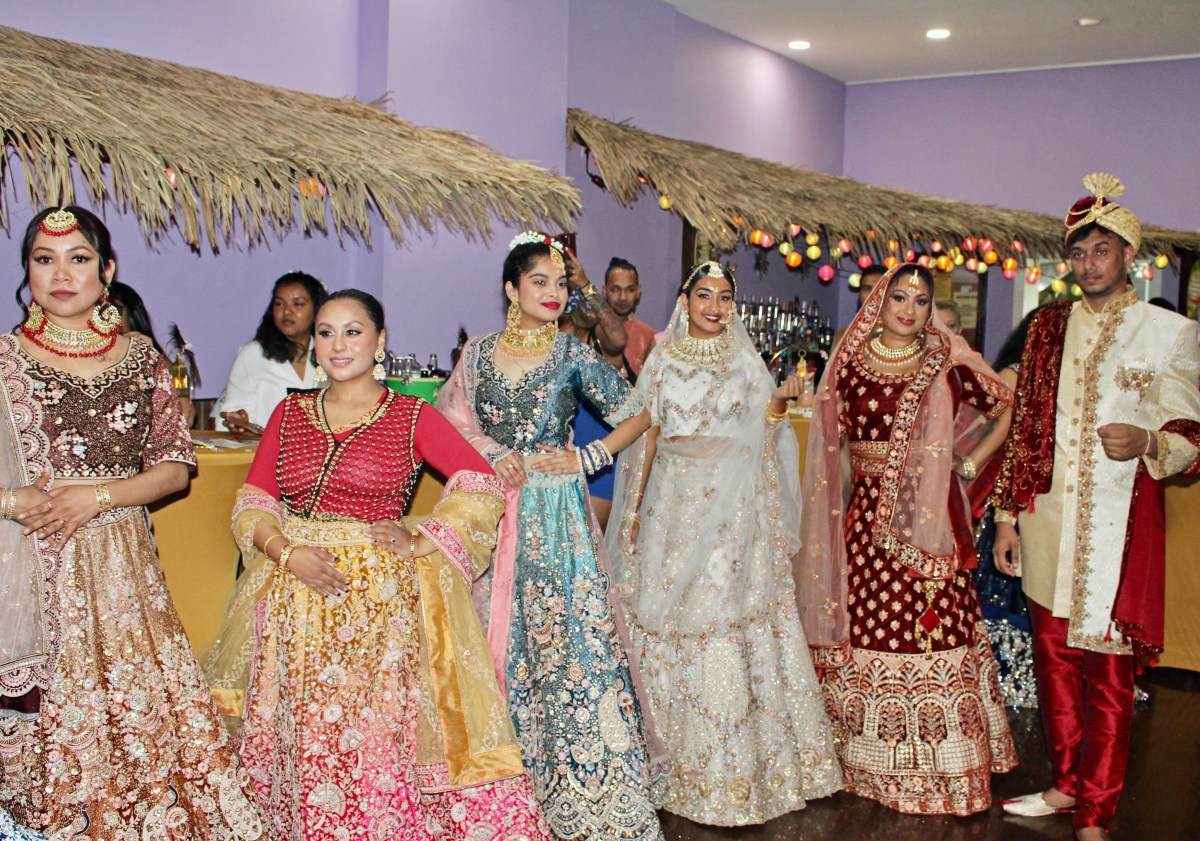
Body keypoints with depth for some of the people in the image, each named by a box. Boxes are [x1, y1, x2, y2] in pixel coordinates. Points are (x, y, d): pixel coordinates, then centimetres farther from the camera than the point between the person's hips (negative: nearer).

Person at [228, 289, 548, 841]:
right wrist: (288, 552, -10)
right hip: (297, 603, 3)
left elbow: (483, 487, -3)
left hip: (381, 600, -2)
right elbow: (252, 503, 6)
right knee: (306, 744, 6)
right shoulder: (289, 413, 11)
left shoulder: (413, 416, 2)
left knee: (380, 739, -2)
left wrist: (422, 541, -9)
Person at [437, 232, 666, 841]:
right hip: (493, 513, 3)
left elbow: (637, 415, 4)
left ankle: (585, 790, 4)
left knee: (567, 637, -5)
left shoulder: (572, 355, -1)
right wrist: (494, 458, -8)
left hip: (555, 517, -3)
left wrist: (587, 459, -5)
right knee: (498, 639, 8)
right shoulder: (478, 354, 6)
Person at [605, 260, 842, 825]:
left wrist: (781, 403, -14)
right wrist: (633, 509, 5)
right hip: (674, 503, 1)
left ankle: (732, 766, 8)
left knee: (729, 619, -4)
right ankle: (674, 757, 15)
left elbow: (760, 437, 5)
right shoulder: (663, 360, 8)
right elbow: (647, 434, 8)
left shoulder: (746, 362, 7)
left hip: (731, 510, -1)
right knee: (669, 620, 2)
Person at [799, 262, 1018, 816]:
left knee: (938, 631, -3)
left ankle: (942, 769, 9)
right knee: (869, 627, 1)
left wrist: (968, 461, 9)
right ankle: (875, 763, 15)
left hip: (932, 520, -1)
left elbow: (1007, 407, 12)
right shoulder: (849, 366, 6)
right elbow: (830, 444, 11)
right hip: (869, 517, 1)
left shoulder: (947, 364, 4)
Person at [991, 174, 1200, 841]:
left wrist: (1146, 443, -24)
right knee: (1054, 657, 12)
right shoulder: (1050, 326, 10)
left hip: (1119, 527, -4)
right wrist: (1007, 517, 10)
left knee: (1108, 672, 2)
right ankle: (1067, 784, 29)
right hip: (1048, 519, 4)